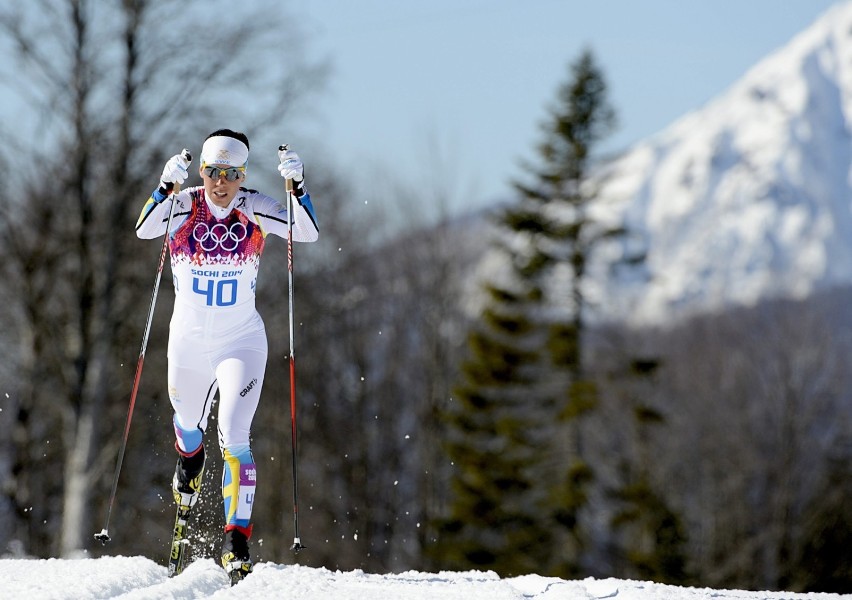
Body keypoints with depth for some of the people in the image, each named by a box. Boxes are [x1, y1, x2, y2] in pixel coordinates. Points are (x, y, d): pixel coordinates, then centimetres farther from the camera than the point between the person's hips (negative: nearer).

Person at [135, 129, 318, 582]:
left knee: (234, 439, -16)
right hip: (188, 341, 2)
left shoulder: (255, 210, -9)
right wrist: (166, 187, -41)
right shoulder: (184, 206, -9)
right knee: (189, 424, 25)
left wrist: (296, 186, -35)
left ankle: (237, 540, -13)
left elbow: (308, 233, -22)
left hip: (241, 343, -2)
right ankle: (189, 460, 62)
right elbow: (144, 230, -27)